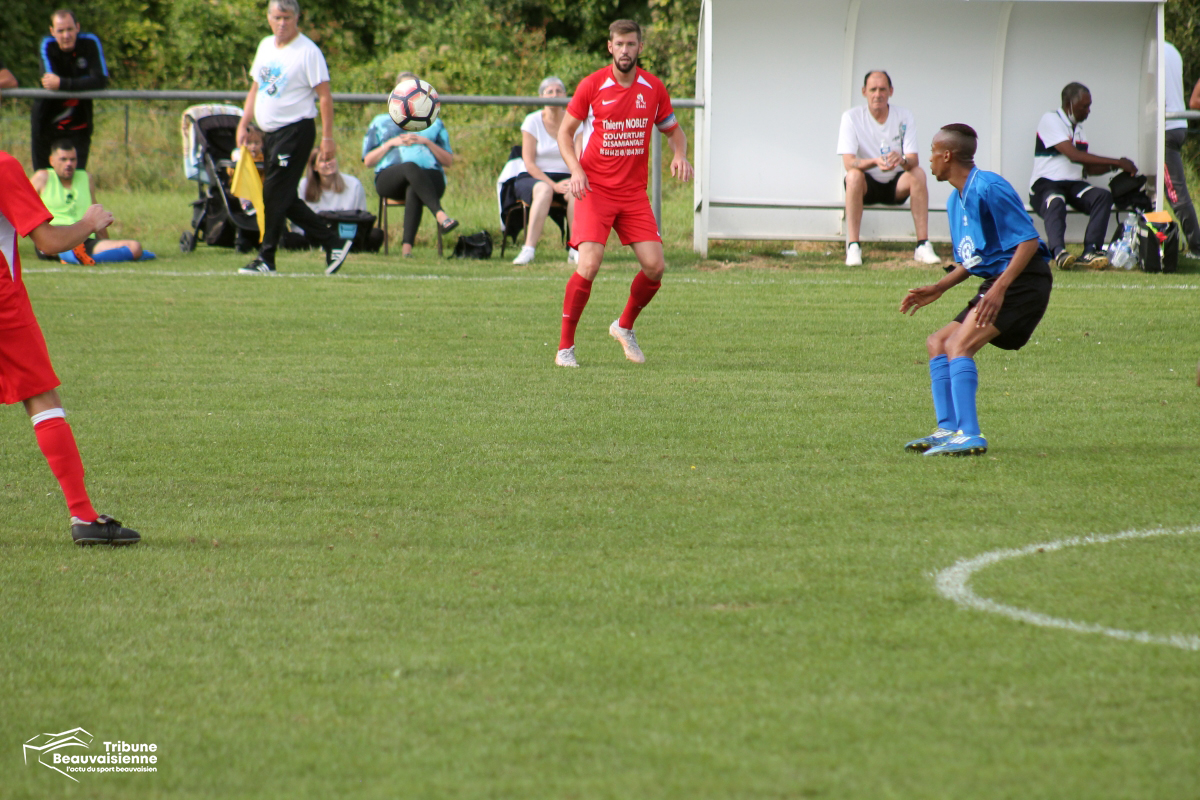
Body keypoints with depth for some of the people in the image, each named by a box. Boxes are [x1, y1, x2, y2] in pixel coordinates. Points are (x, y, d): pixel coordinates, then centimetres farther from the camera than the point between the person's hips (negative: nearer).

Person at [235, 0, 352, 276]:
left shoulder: (308, 52, -10)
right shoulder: (266, 46, 13)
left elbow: (324, 96, -12)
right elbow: (256, 88, 23)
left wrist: (327, 137, -17)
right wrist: (244, 124, 15)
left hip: (295, 131, -9)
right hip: (270, 133, 9)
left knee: (275, 195, -9)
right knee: (284, 199, 9)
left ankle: (266, 260, -3)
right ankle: (333, 243, 16)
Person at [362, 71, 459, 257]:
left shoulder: (434, 123, 29)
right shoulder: (380, 123, 29)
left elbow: (448, 160, 17)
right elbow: (368, 160, 18)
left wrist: (426, 142, 1)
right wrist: (390, 144, 2)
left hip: (430, 177, 1)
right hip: (389, 177, -1)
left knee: (413, 189, -40)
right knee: (411, 167, -40)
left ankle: (407, 246, -55)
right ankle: (440, 215, -61)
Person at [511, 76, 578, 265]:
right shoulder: (533, 122, -1)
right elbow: (529, 162, -7)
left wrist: (574, 180, -24)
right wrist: (553, 185, -19)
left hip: (564, 178, 2)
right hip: (534, 177, -2)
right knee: (544, 190, -37)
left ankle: (576, 249, -29)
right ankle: (529, 248, -41)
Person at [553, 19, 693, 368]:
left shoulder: (653, 88, 3)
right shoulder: (592, 85, -5)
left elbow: (673, 130, 16)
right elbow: (565, 131, 2)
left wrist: (679, 155, -6)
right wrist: (575, 170, -14)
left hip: (634, 192, 3)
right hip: (595, 189, -3)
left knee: (655, 265, -7)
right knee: (589, 264, -18)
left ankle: (625, 327, 21)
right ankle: (565, 347, -5)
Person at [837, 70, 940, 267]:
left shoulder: (904, 116, -5)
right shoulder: (851, 118, -10)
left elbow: (914, 160, -12)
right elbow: (848, 162, -20)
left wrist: (903, 160, -38)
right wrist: (875, 162, -41)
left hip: (896, 185, 2)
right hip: (867, 185, -2)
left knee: (918, 174, -28)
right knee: (854, 176, -35)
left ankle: (923, 246, -28)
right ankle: (853, 248, -35)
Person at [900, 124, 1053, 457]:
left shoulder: (988, 189, -15)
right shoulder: (956, 201, 16)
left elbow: (1028, 240, -20)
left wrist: (1000, 288, -28)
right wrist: (937, 289, 14)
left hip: (1022, 281, -11)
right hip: (997, 282, 11)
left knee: (959, 345, -22)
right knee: (937, 343, 10)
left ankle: (970, 436, -26)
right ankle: (948, 429, 7)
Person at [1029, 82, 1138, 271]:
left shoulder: (1078, 128, 21)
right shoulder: (1051, 120, -4)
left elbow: (1089, 168, 20)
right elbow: (1074, 155, -15)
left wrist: (1114, 166, 0)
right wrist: (1116, 162, -14)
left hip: (1073, 184, 7)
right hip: (1046, 184, -7)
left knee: (1103, 196, -22)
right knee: (1055, 202, -40)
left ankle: (1090, 251, -34)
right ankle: (1058, 252, -60)